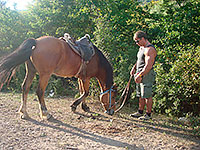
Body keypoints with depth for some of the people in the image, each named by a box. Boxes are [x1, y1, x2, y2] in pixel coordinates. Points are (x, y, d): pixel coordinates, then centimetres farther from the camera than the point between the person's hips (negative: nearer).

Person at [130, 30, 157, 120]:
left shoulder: (150, 49, -17)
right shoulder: (141, 48, 15)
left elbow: (148, 66, -24)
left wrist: (140, 75, -25)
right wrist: (134, 68, 10)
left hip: (147, 75, -10)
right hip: (140, 75, 10)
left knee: (147, 95, -4)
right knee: (140, 95, 16)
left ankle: (148, 114, 4)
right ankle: (140, 112, 26)